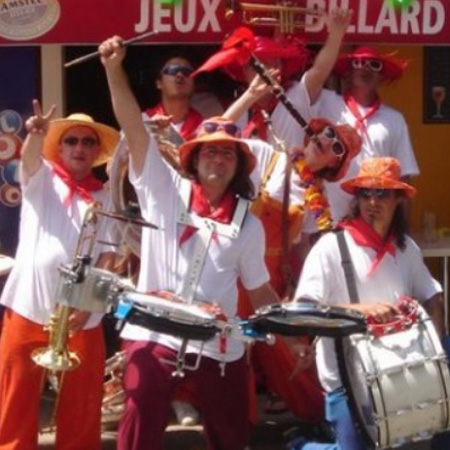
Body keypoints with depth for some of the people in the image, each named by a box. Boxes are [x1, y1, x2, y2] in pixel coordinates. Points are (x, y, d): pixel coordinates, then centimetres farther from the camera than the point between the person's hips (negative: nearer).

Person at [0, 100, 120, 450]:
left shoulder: (105, 198, 10)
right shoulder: (41, 178, 7)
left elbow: (108, 258, 3)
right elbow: (29, 157, -16)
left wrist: (87, 305, -10)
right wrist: (36, 134, -39)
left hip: (81, 318, 1)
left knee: (81, 411, 7)